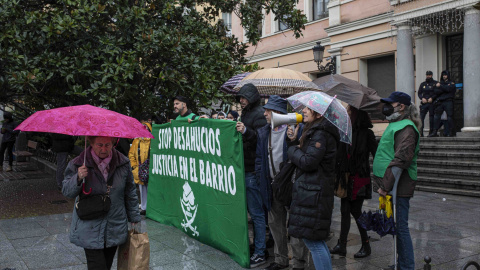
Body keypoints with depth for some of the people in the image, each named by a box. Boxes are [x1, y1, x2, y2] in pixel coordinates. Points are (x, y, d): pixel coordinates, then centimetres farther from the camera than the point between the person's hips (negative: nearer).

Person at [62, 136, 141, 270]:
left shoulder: (123, 163, 0)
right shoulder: (78, 164, -7)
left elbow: (130, 192, 10)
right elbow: (67, 192, -7)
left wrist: (134, 218, 13)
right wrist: (78, 178, -27)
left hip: (115, 228, 3)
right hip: (90, 230, -3)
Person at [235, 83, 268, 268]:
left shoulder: (259, 114, -11)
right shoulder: (245, 113, 17)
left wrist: (246, 131, -35)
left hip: (253, 171, -9)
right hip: (245, 169, 9)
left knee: (256, 213, -4)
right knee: (252, 210, 16)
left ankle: (260, 253, 3)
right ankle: (255, 245, 27)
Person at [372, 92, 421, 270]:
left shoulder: (406, 128, -13)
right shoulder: (396, 125, 19)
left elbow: (401, 160, -22)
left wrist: (385, 185, -23)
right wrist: (383, 184, 22)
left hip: (398, 188, -10)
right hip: (392, 188, 10)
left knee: (399, 227, -5)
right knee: (395, 227, 16)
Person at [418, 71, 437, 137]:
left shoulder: (435, 83, 5)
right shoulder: (422, 84, 16)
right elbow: (419, 93, 14)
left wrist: (432, 98, -14)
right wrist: (422, 98, -4)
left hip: (432, 103, -3)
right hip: (424, 103, 3)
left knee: (431, 117, 0)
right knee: (421, 117, -7)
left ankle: (431, 132, 7)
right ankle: (420, 132, -7)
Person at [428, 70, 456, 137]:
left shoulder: (451, 83, 9)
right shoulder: (439, 83, 19)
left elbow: (448, 89, -12)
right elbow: (436, 92, 3)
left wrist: (440, 86, -5)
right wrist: (444, 89, -9)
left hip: (448, 102, -4)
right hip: (440, 102, 4)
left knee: (449, 116, -6)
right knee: (437, 116, -3)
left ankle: (451, 132, 1)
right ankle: (435, 132, -3)